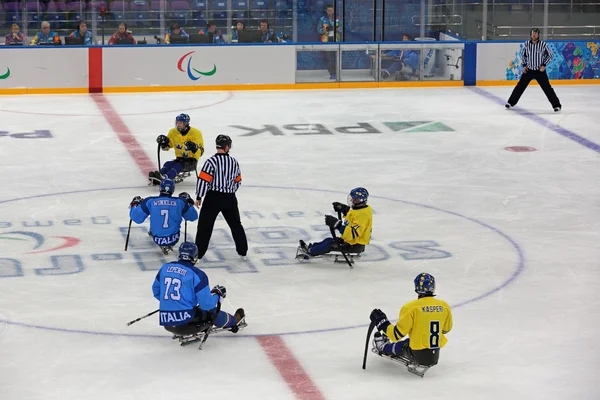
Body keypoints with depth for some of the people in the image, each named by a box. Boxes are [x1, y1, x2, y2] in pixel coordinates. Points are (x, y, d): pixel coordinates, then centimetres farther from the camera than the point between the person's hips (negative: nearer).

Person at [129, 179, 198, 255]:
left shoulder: (150, 201, -9)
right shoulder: (180, 202, -6)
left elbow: (136, 218, -4)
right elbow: (193, 217, 6)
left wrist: (135, 204, 15)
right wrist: (189, 203, 23)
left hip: (157, 240, 2)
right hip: (173, 239, -2)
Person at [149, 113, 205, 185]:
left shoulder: (195, 133, -11)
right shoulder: (173, 132, 3)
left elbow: (201, 152, -13)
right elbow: (167, 147, 12)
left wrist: (194, 148, -35)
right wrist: (163, 143, -10)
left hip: (191, 160, -5)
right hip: (180, 158, 5)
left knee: (179, 165, -33)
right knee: (168, 164, -23)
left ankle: (165, 178, -60)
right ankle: (156, 179, -48)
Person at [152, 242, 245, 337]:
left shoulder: (165, 268, 5)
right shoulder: (197, 274, -11)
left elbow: (156, 291, 18)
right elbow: (207, 304, -10)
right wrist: (217, 294, 10)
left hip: (166, 322, 5)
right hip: (186, 321, -5)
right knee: (213, 312, 22)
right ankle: (233, 322, 44)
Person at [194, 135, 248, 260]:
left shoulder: (211, 161, -14)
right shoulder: (234, 162, 3)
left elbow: (203, 180, -15)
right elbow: (238, 181, 13)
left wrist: (199, 197, -4)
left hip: (213, 198, -4)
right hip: (230, 198, 4)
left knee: (205, 225, 2)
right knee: (235, 224, 19)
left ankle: (198, 252, 1)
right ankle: (242, 250, 25)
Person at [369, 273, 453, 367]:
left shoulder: (411, 307, -17)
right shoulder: (444, 306, -3)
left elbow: (397, 334, -15)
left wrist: (382, 323, 0)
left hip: (418, 355, -5)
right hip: (435, 355, 5)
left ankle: (383, 347, 52)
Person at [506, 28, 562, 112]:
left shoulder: (543, 44, -12)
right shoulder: (526, 44, -4)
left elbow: (550, 55, -1)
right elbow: (523, 54, 13)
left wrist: (544, 65, -10)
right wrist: (524, 65, 4)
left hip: (540, 70, -3)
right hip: (528, 70, 3)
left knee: (547, 88, -7)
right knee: (520, 86, 5)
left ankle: (556, 105, 0)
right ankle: (511, 102, 19)